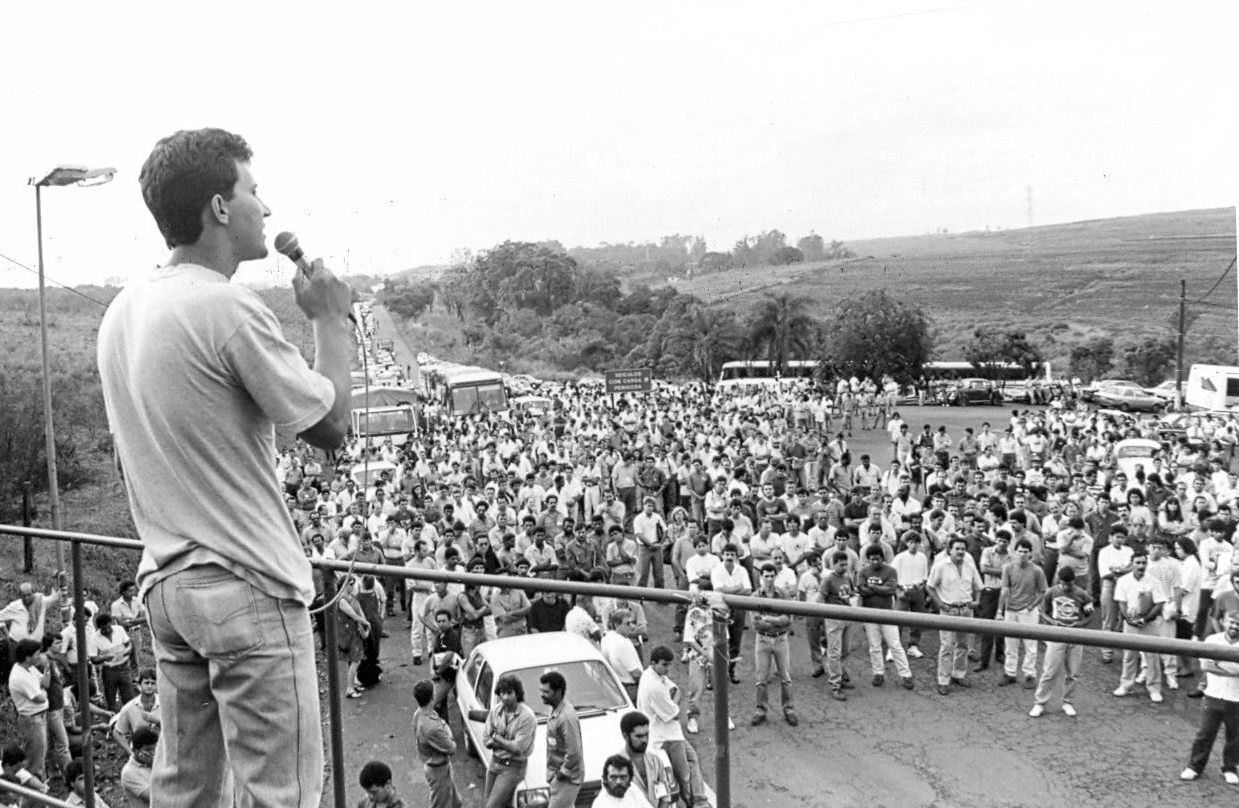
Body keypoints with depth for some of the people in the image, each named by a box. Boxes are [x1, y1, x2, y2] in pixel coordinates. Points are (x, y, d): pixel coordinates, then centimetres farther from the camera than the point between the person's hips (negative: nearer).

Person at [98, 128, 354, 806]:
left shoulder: (122, 311, 8)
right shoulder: (228, 308, -18)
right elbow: (330, 425, -12)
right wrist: (331, 320, -1)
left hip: (165, 580, 9)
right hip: (247, 585, -8)